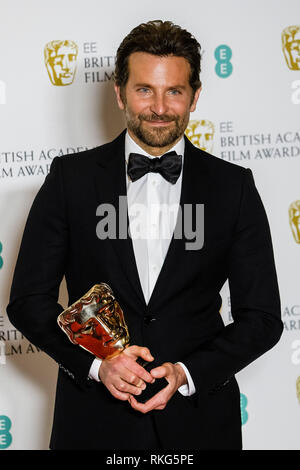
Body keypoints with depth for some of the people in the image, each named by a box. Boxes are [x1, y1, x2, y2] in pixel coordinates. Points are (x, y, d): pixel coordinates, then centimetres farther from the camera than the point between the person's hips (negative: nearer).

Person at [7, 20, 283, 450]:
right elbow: (28, 300, 0)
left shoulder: (233, 186, 0)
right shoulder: (71, 178, 0)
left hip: (198, 423, 1)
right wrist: (96, 362, -14)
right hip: (95, 423, 0)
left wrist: (187, 374, -13)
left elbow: (262, 316, 1)